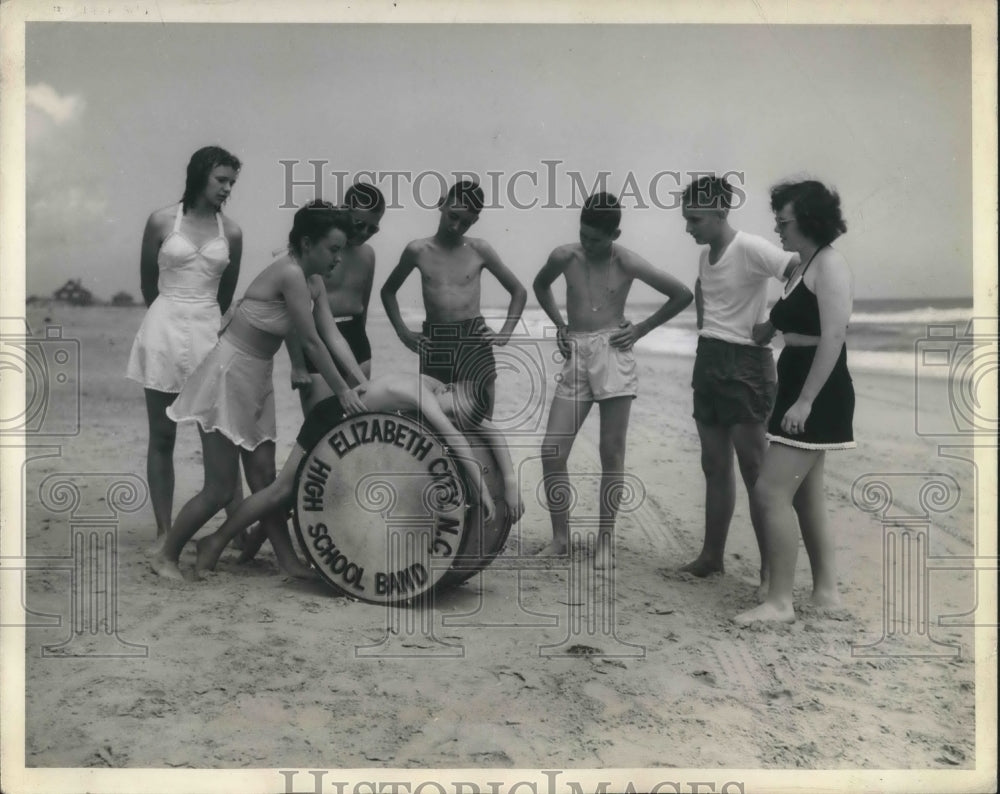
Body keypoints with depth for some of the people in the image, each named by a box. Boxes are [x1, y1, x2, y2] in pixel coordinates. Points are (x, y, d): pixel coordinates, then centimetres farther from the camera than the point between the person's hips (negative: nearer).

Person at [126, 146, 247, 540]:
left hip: (209, 331, 2)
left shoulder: (231, 232, 3)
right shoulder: (162, 221, -1)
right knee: (162, 438, 4)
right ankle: (164, 531, 10)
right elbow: (147, 283, 10)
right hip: (166, 330, -1)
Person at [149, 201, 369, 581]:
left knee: (264, 475, 11)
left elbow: (333, 336, 3)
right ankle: (165, 554, 16)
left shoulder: (313, 281, 6)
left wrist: (364, 384, -4)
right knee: (219, 489, -2)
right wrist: (342, 390, -12)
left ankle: (289, 560, 18)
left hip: (257, 379, 9)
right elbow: (311, 342, -20)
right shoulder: (290, 273, -22)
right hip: (230, 374, -9)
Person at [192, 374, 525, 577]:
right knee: (285, 489, -5)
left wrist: (510, 482, -19)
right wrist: (482, 489, -44)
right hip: (332, 418, -8)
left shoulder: (439, 392, -11)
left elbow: (493, 434, -9)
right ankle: (216, 542, 8)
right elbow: (455, 439, -45)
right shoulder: (416, 390, -35)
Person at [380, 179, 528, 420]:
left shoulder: (479, 251, 3)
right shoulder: (418, 251, 4)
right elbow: (388, 291, 18)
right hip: (434, 344, 1)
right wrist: (402, 331, 7)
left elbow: (519, 291, 12)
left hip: (475, 341, 0)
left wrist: (505, 333, 2)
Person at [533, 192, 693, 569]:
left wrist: (641, 329, -1)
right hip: (574, 356, 3)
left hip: (612, 354, -3)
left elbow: (683, 295, 2)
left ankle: (605, 540, 10)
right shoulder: (564, 256, 3)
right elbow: (540, 286, 25)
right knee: (552, 452, -4)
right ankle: (560, 537, 10)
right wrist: (559, 323, 11)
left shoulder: (627, 263, -4)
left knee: (611, 453, -1)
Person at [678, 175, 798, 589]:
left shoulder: (750, 248, -15)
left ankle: (771, 568, 2)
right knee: (714, 465, 13)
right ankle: (712, 555, 22)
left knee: (754, 469, -5)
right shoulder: (705, 255, 11)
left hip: (744, 362, -8)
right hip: (708, 359, 8)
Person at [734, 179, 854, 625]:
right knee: (805, 494, 13)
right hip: (797, 388, 10)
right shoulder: (800, 269, 17)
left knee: (771, 492, -12)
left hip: (818, 394, -10)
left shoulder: (830, 265, -13)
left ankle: (779, 601, -5)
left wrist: (804, 401, -24)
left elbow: (833, 338, -21)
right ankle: (826, 590, 22)